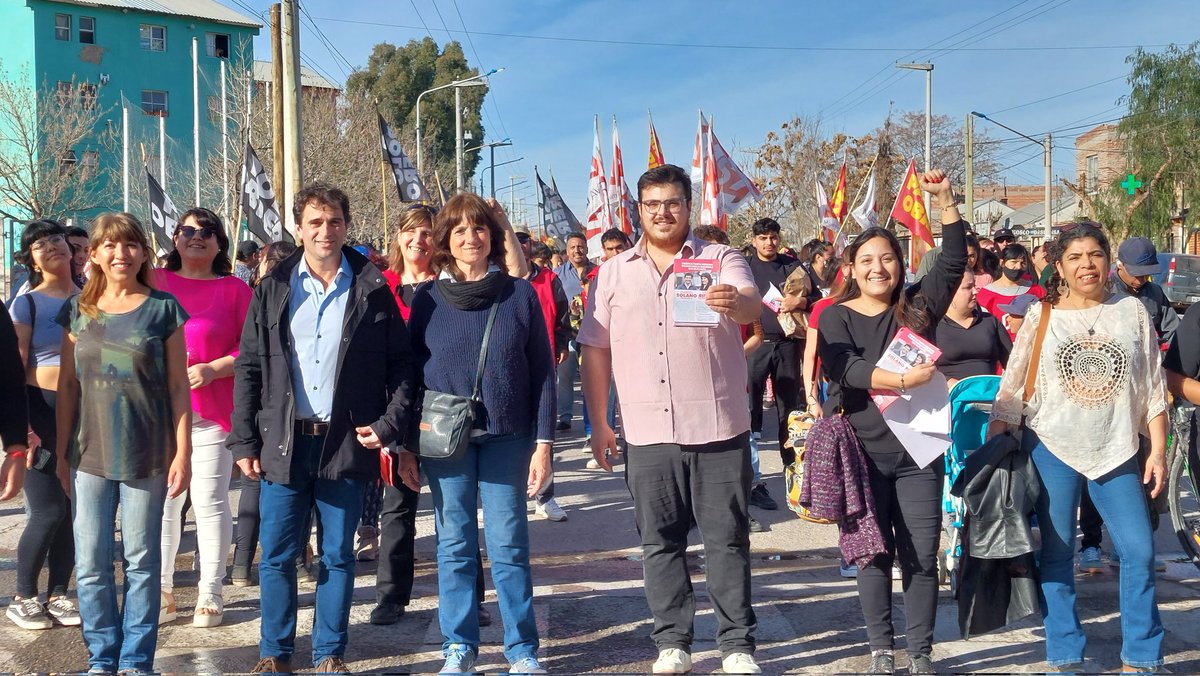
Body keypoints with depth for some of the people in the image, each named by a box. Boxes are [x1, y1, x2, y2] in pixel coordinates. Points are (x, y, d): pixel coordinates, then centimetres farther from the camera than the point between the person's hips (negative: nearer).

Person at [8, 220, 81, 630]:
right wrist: (21, 427, -15)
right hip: (43, 411, -4)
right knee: (48, 512, -6)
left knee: (74, 510, 6)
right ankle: (23, 597, 11)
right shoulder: (27, 302, -1)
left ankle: (58, 595, 18)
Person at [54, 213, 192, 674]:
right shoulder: (79, 310, 7)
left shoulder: (163, 309, -1)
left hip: (147, 455, -2)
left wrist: (182, 453, -5)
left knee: (142, 561, 5)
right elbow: (68, 384, 8)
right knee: (91, 563, 6)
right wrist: (61, 453, 6)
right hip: (90, 454, 3)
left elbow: (178, 386, -1)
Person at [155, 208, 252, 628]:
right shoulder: (155, 282, 11)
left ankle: (210, 593, 11)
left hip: (212, 411, -2)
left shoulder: (235, 289, 4)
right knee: (162, 503, 3)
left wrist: (213, 369, -13)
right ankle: (162, 592, 13)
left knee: (210, 503, 0)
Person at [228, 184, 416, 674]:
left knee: (338, 556, 8)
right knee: (277, 555, 5)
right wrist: (244, 441, -1)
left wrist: (390, 423, -7)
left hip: (347, 443, -1)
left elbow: (401, 365, 4)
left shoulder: (372, 289, 2)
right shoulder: (273, 289, 5)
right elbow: (248, 368, 4)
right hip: (284, 442, 1)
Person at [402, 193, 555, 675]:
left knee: (508, 544, 2)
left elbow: (543, 372, 0)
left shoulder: (520, 294, 1)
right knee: (454, 545, 8)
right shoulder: (427, 298, 4)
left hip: (508, 437, -1)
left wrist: (543, 442, -5)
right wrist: (405, 447, 3)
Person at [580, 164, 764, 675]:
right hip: (646, 433, 3)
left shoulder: (720, 260, 1)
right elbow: (595, 350, 10)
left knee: (727, 540, 4)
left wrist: (735, 302, -44)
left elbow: (751, 308, -19)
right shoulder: (614, 273, 8)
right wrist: (599, 423, 7)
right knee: (660, 542, 9)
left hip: (718, 427, -2)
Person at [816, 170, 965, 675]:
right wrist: (902, 379, -29)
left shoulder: (918, 305, 6)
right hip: (863, 453, -1)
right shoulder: (835, 316, 0)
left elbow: (954, 262, -5)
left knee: (921, 556, 4)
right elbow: (844, 370, -17)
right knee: (874, 555, 6)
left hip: (917, 449, 2)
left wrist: (946, 203, -15)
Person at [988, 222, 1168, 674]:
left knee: (1139, 552, -2)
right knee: (1056, 555, 5)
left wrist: (1158, 451, 0)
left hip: (1117, 450, 1)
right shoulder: (1041, 316, 0)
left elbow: (1153, 388, 5)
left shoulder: (1132, 312, 2)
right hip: (1051, 449, -1)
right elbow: (1012, 388, 0)